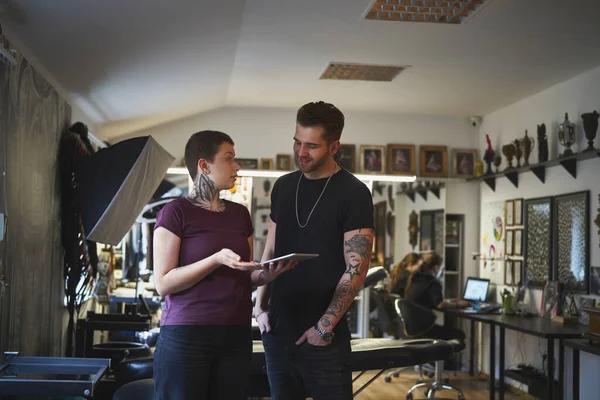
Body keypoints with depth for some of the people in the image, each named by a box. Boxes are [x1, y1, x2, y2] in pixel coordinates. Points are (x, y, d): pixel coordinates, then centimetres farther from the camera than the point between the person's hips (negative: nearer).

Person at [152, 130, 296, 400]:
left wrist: (266, 275, -2)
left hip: (236, 336, 5)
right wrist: (217, 260, -21)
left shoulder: (240, 214, 13)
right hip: (185, 335, -5)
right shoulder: (176, 212, -5)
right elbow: (163, 283, -11)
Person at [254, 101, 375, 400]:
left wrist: (325, 327, -14)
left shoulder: (353, 194, -7)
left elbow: (356, 270, -11)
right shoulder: (283, 187, 9)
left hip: (323, 335, -5)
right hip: (277, 331, 5)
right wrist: (260, 307, 6)